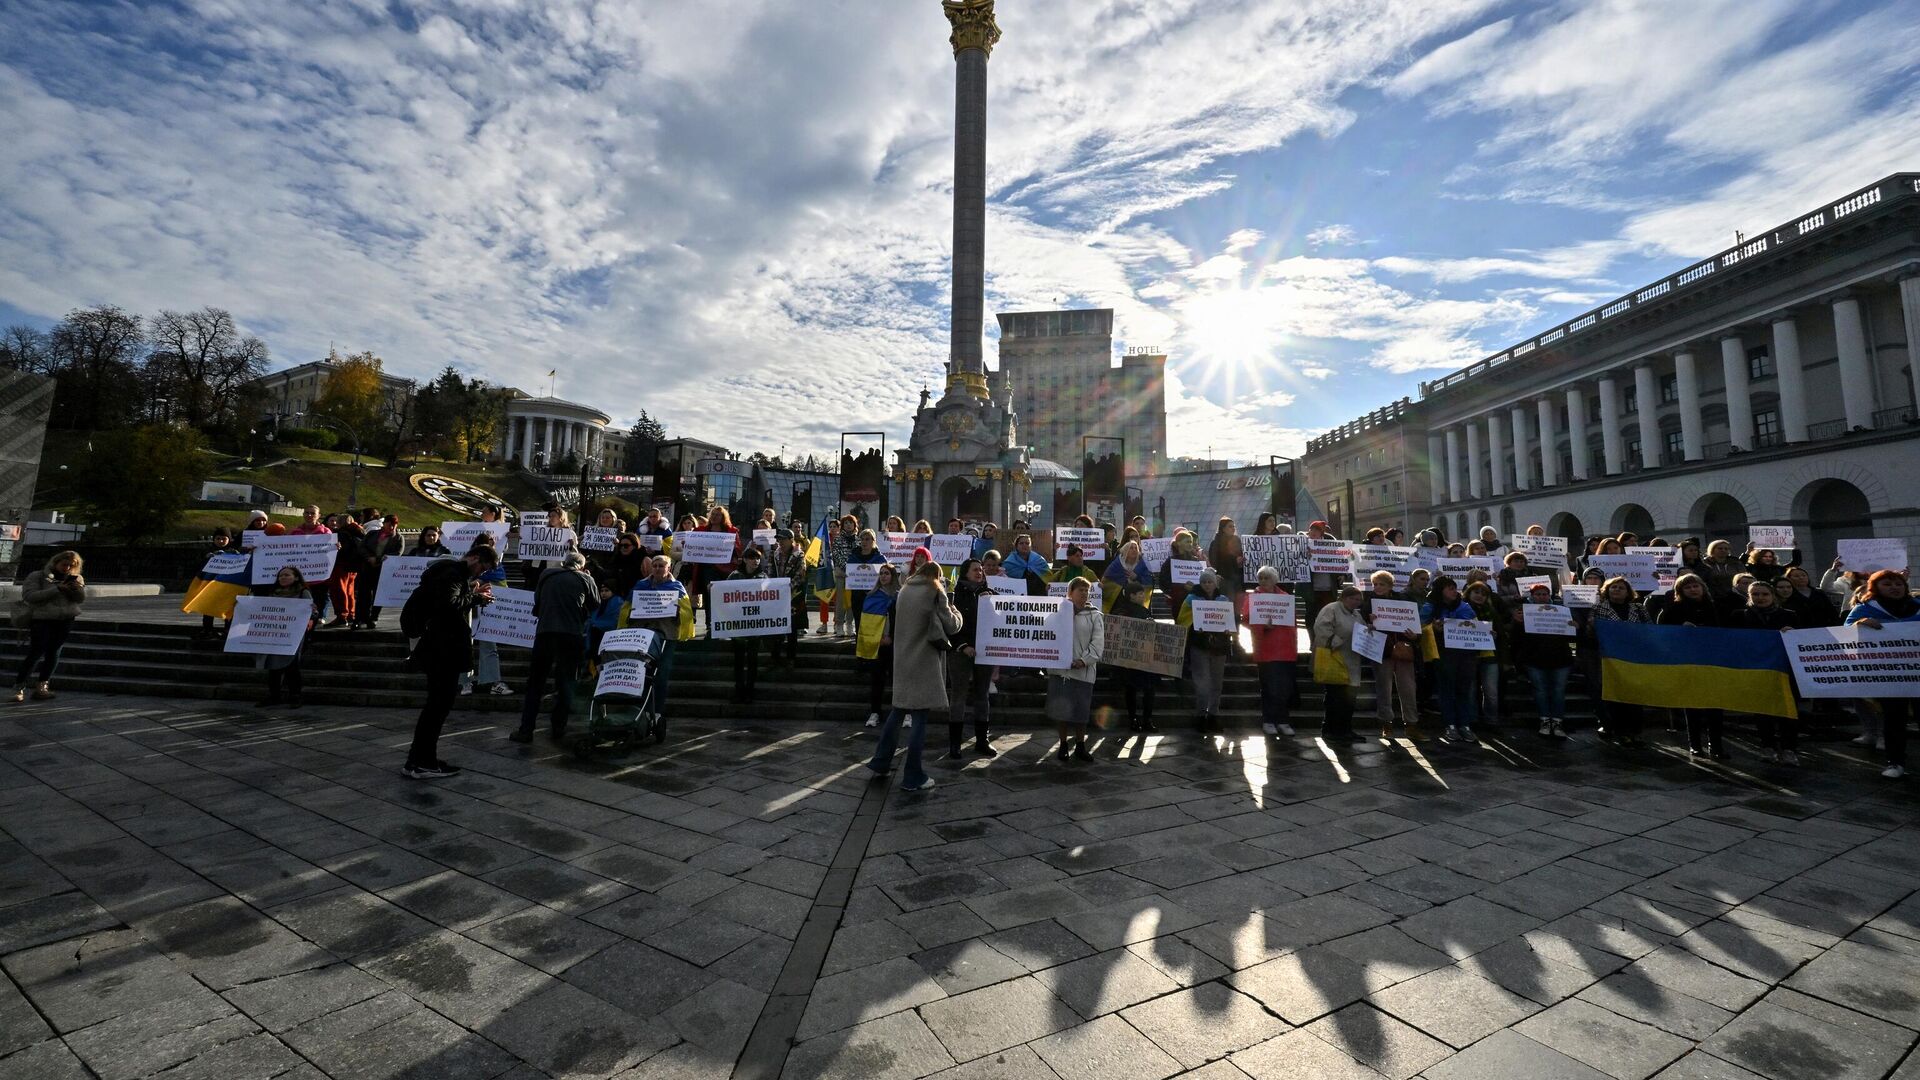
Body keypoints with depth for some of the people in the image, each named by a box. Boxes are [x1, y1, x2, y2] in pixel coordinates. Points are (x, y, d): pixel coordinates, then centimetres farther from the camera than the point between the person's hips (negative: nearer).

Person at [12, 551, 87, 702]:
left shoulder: (76, 578, 12)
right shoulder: (37, 576, 2)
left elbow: (81, 599, 4)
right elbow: (29, 595, -12)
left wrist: (77, 588, -17)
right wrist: (57, 589, -21)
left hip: (65, 620, 3)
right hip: (42, 619, -3)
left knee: (54, 652, 1)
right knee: (36, 653, -8)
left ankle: (42, 686, 5)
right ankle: (19, 687, 2)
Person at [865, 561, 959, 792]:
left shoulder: (904, 591, 11)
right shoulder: (935, 592, -5)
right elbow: (951, 627, -4)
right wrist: (955, 612, 16)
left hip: (902, 660, 6)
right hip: (924, 662, -6)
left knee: (898, 710, 17)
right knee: (919, 717, -1)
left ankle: (880, 762, 23)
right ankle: (912, 777, 5)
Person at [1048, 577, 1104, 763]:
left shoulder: (1094, 616, 5)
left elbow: (1098, 642, -3)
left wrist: (1084, 660, -15)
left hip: (1083, 670, -1)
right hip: (1059, 667, 1)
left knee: (1081, 710, 4)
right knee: (1061, 708, 5)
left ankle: (1080, 747, 21)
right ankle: (1064, 745, 20)